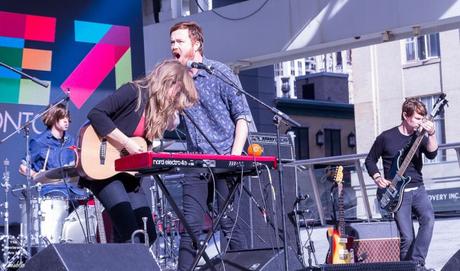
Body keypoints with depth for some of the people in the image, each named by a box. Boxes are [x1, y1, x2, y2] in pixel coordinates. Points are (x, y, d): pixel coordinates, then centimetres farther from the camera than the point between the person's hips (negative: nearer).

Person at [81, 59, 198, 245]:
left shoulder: (161, 111, 12)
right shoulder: (134, 92, -11)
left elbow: (149, 151, 14)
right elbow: (96, 114, -22)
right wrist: (127, 143, -22)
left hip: (128, 174, 9)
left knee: (148, 233, 3)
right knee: (130, 233, -19)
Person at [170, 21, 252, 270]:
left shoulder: (220, 73, -3)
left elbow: (242, 116, -5)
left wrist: (234, 157, -13)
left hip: (225, 159, -4)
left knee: (229, 223, -3)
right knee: (190, 226, -1)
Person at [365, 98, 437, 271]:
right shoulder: (386, 138, -1)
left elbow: (432, 154, -10)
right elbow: (370, 160, 8)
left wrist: (431, 135, -25)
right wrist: (377, 178, -7)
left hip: (418, 189, 3)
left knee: (428, 219, -25)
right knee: (407, 237, -10)